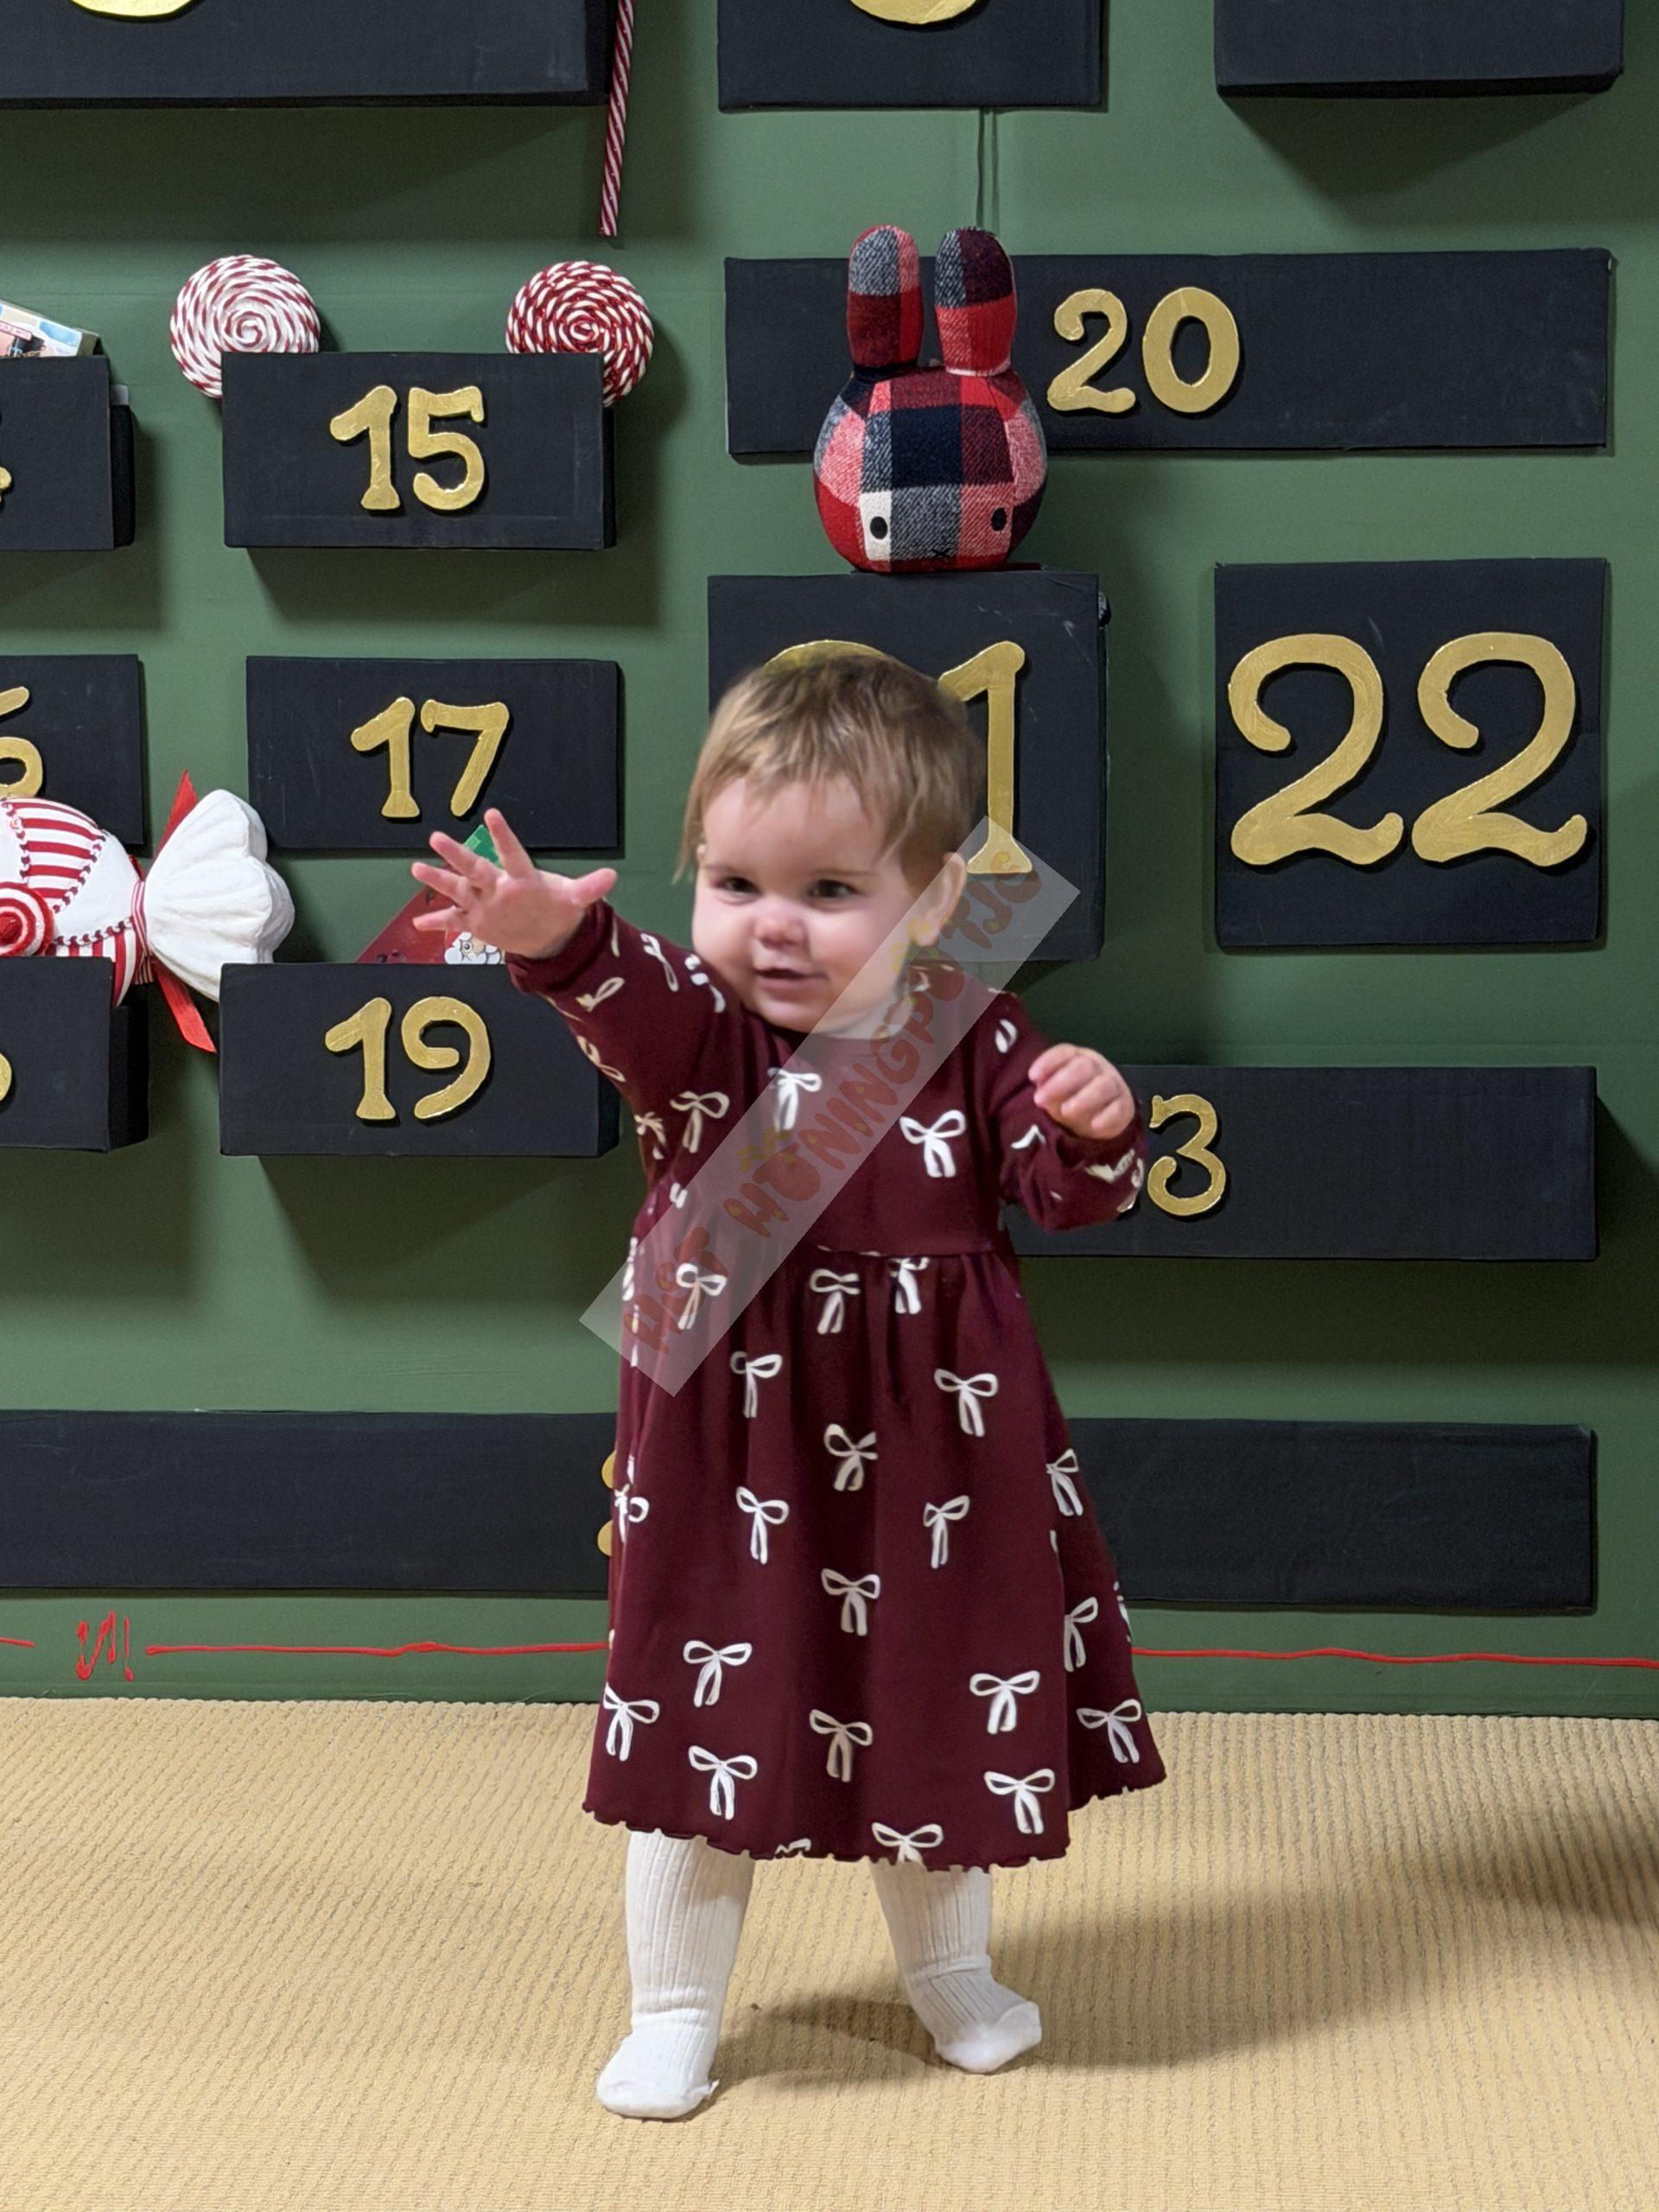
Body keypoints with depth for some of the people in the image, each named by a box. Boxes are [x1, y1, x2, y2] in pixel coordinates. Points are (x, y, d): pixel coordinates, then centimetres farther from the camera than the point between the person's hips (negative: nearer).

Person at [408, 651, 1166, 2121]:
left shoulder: (974, 1044, -5)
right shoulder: (696, 1033, -12)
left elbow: (1067, 1192, -3)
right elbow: (623, 995, -34)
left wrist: (1093, 1126, -26)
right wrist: (555, 936, -57)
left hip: (933, 1449, 2)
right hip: (734, 1439, -2)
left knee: (941, 1708, 16)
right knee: (711, 1720, 6)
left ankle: (950, 1970, 40)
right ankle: (675, 2006, 25)